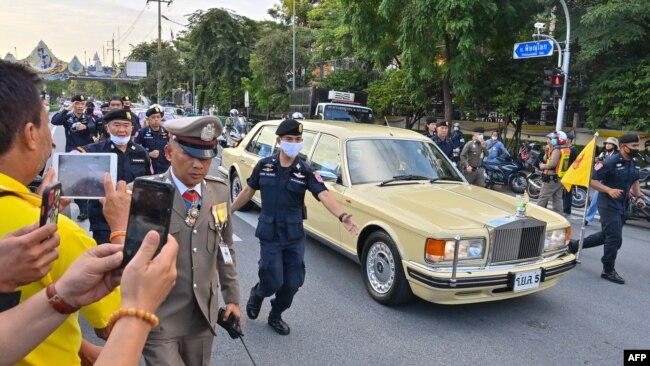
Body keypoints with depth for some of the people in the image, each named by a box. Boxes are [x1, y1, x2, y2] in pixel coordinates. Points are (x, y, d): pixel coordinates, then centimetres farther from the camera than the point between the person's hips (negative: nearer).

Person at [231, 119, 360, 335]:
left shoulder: (305, 171, -8)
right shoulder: (264, 165, -5)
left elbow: (324, 195, -22)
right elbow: (248, 191, 8)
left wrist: (342, 216, -39)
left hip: (295, 236, 1)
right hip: (269, 235, -1)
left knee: (292, 283, 7)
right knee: (273, 281, -4)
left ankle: (276, 315, 35)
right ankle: (257, 293, 33)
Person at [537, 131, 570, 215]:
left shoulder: (557, 150, -15)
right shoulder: (567, 150, 12)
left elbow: (553, 163, -27)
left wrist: (543, 166, -12)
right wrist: (547, 152, 1)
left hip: (551, 178, -9)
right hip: (561, 178, 9)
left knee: (542, 198, -2)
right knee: (558, 199, 11)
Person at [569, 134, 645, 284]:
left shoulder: (634, 164, 7)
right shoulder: (610, 162, -18)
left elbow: (635, 181, 24)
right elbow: (591, 180, -19)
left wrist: (639, 196, 10)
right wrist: (609, 190, -31)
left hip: (621, 206, 8)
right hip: (608, 205, -8)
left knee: (605, 236, 17)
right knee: (615, 239, -6)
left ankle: (574, 245, 31)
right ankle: (608, 271, 8)